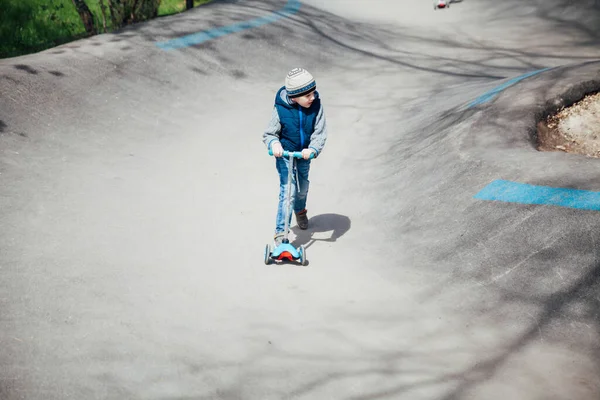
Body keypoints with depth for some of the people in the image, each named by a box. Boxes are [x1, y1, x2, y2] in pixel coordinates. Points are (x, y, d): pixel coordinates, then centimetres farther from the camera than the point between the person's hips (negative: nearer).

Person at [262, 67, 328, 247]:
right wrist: (274, 143, -36)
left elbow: (320, 132, -19)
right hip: (285, 155, -4)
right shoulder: (281, 109, -24)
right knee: (288, 191, -14)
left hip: (304, 155, 4)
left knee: (302, 187, 25)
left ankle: (300, 210, 58)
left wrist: (313, 149, -37)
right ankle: (280, 232, -8)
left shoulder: (316, 105, -20)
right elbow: (269, 134, -14)